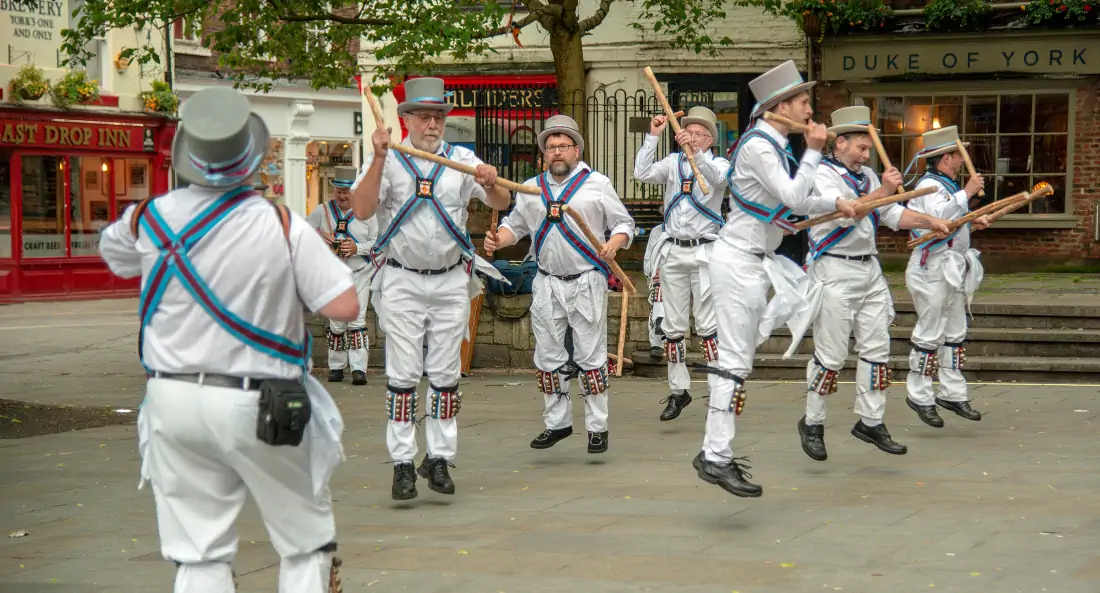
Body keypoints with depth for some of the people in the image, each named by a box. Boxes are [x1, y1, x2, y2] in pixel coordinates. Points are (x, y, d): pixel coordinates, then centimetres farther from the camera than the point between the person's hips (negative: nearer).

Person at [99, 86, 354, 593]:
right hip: (257, 407, -3)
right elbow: (344, 307, -13)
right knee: (306, 546, 12)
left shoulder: (148, 219, -2)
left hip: (173, 400, 4)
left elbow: (113, 253, 21)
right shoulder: (281, 225, -14)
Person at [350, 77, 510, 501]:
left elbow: (501, 205, -3)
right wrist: (380, 158, -23)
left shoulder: (463, 160, 5)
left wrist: (490, 184, -26)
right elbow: (361, 211, -13)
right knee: (403, 375, -3)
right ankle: (403, 463, 0)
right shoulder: (387, 160, 0)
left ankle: (439, 459, 13)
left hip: (450, 281, 2)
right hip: (401, 282, -2)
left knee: (446, 376, 5)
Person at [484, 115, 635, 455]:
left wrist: (614, 243, -19)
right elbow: (515, 225, 17)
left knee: (590, 357, -1)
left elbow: (624, 223, 2)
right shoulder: (530, 189, 10)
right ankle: (557, 422, 20)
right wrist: (498, 239, -4)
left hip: (586, 283, -4)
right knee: (548, 358, 8)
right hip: (547, 284, 4)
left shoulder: (597, 185, 0)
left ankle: (597, 427, 6)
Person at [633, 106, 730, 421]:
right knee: (673, 327, 7)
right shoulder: (673, 163, 12)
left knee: (708, 326, -9)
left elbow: (718, 179, -21)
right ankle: (678, 390, 16)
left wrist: (695, 153, -35)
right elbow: (642, 174, -4)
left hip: (705, 253, -4)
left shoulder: (718, 163, 3)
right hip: (673, 252, 4)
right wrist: (652, 137, -10)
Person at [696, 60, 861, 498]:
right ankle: (715, 458, -3)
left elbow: (793, 202, 23)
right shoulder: (758, 146, -17)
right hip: (739, 261, -10)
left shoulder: (775, 145, 13)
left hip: (760, 259, 10)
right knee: (735, 361, -7)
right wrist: (814, 151, -16)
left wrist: (835, 203, 16)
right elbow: (793, 199, -22)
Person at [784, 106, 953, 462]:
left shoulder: (867, 176, 16)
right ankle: (812, 424, 10)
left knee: (877, 349, 6)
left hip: (869, 270, 8)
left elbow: (894, 215, 10)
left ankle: (870, 422, 14)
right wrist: (882, 192, -23)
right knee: (830, 355, -4)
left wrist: (930, 222, -4)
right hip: (835, 272, -8)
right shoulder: (821, 174, -8)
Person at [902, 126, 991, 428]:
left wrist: (973, 222, 10)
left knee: (954, 334, 11)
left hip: (954, 268, 10)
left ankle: (953, 393, 17)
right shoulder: (929, 185, -13)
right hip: (932, 269, -10)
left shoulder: (948, 185, 19)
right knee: (930, 335, -6)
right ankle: (919, 396, 1)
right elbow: (939, 215, -31)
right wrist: (967, 192, -26)